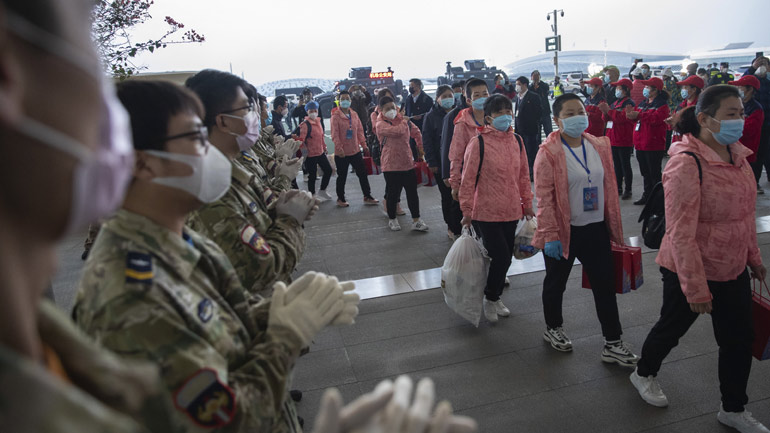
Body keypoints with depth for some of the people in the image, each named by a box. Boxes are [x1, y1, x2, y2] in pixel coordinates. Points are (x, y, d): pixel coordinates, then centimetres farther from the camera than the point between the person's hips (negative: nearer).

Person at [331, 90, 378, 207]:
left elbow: (360, 130, 12)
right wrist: (339, 148, -24)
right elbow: (335, 134, -15)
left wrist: (363, 144, 7)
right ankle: (340, 199, 23)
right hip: (341, 153, -5)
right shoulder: (336, 116, -9)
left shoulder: (354, 114, 7)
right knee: (342, 176, 7)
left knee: (362, 174, 11)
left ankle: (367, 197, 23)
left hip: (356, 150, 5)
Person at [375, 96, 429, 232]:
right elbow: (398, 131, -27)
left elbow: (416, 133, 22)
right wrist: (404, 121, -9)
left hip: (408, 163, 5)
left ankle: (416, 220, 17)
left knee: (412, 193, 8)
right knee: (392, 193, 6)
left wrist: (420, 148, 17)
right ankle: (392, 219, 25)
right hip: (391, 166, -5)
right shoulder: (381, 124, -9)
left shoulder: (403, 119, 9)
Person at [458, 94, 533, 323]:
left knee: (505, 257, 12)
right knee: (501, 256, -7)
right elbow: (468, 178, -8)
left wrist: (527, 204, 16)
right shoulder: (478, 143, -11)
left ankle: (495, 297, 34)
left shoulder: (517, 140, 6)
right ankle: (490, 299, 18)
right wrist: (467, 210, -7)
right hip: (486, 212, -5)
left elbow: (524, 175, 14)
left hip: (511, 211, 6)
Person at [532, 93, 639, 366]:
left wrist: (614, 226, 12)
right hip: (563, 231, -5)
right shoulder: (549, 152, -13)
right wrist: (550, 236, -18)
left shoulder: (599, 147, 4)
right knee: (556, 283, 14)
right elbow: (544, 197, -15)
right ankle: (553, 329, 38)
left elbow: (609, 187, 11)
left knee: (605, 285, 9)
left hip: (596, 229, 5)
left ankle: (613, 344, 22)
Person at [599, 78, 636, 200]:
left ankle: (628, 190, 7)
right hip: (613, 139, 8)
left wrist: (609, 110, -21)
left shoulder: (629, 103, -11)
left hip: (624, 141, -8)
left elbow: (621, 118, -24)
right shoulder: (615, 103, 15)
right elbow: (608, 119, 14)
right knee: (617, 165, 14)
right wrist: (605, 112, -5)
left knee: (625, 165, -1)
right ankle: (618, 187, 24)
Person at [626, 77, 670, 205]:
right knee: (645, 172, 16)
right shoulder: (642, 103, 16)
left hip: (654, 145, -8)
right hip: (640, 144, 8)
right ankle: (647, 195, 26)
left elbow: (657, 118, -24)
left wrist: (639, 115, -24)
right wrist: (631, 115, -5)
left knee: (654, 173, -2)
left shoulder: (662, 104, -8)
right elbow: (637, 117, 18)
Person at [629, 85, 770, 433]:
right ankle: (643, 374, 44)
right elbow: (680, 233, -25)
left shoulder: (736, 154, 1)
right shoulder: (686, 164, -25)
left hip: (733, 270, 7)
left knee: (740, 339, 16)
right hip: (690, 273, -7)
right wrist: (695, 288, -22)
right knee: (672, 328, 15)